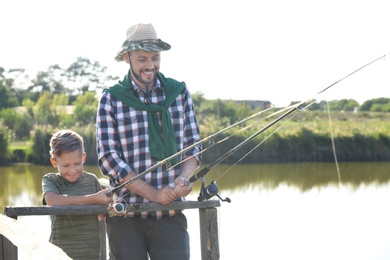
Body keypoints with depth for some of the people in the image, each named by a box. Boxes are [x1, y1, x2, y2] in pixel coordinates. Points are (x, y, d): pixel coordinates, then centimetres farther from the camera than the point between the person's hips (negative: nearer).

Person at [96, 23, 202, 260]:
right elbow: (108, 158, -5)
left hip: (171, 214, 1)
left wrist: (184, 178, -14)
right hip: (125, 216, -1)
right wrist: (153, 194, -15)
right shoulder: (111, 99, 1)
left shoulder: (179, 92, 7)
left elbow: (193, 148, 9)